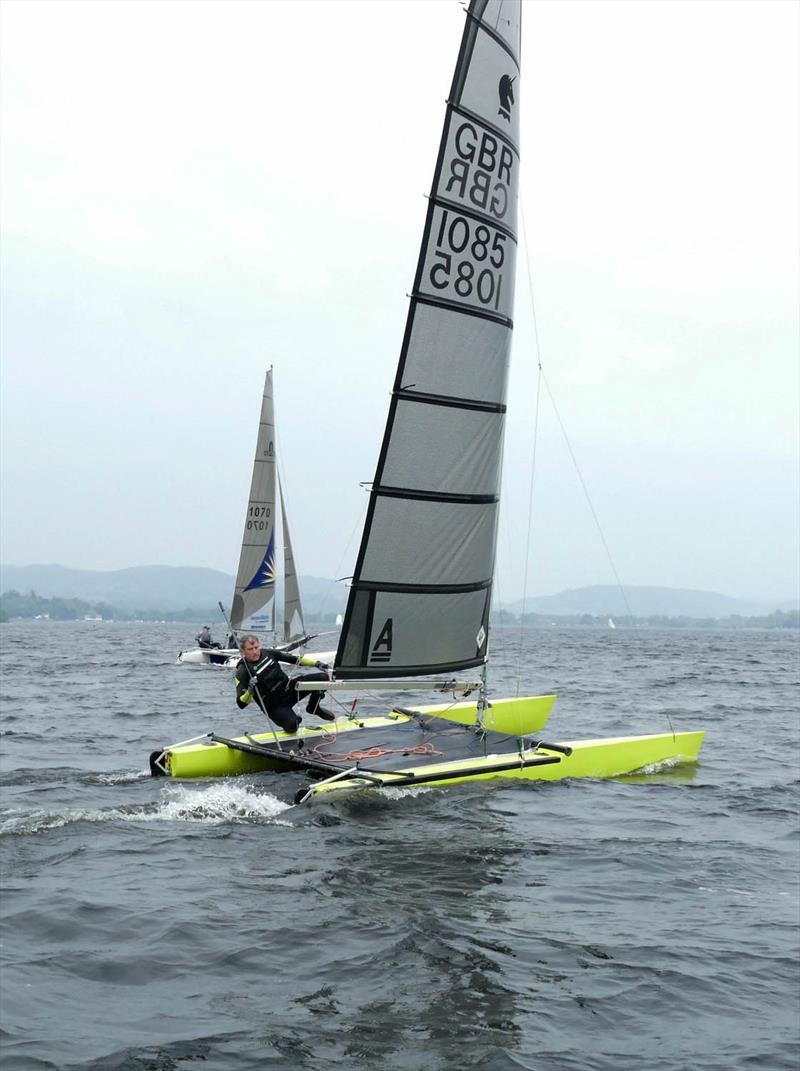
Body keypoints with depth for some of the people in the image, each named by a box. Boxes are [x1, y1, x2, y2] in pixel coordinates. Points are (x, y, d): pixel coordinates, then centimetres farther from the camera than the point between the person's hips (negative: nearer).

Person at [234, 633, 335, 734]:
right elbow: (241, 704, -20)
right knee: (292, 726, -33)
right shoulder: (242, 672, -16)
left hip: (288, 687, 5)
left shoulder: (267, 652, -2)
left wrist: (316, 663, 5)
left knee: (322, 677, -8)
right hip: (274, 705, -5)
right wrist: (250, 691, -39)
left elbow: (292, 658, 9)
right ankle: (293, 718, 6)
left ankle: (313, 708, 17)